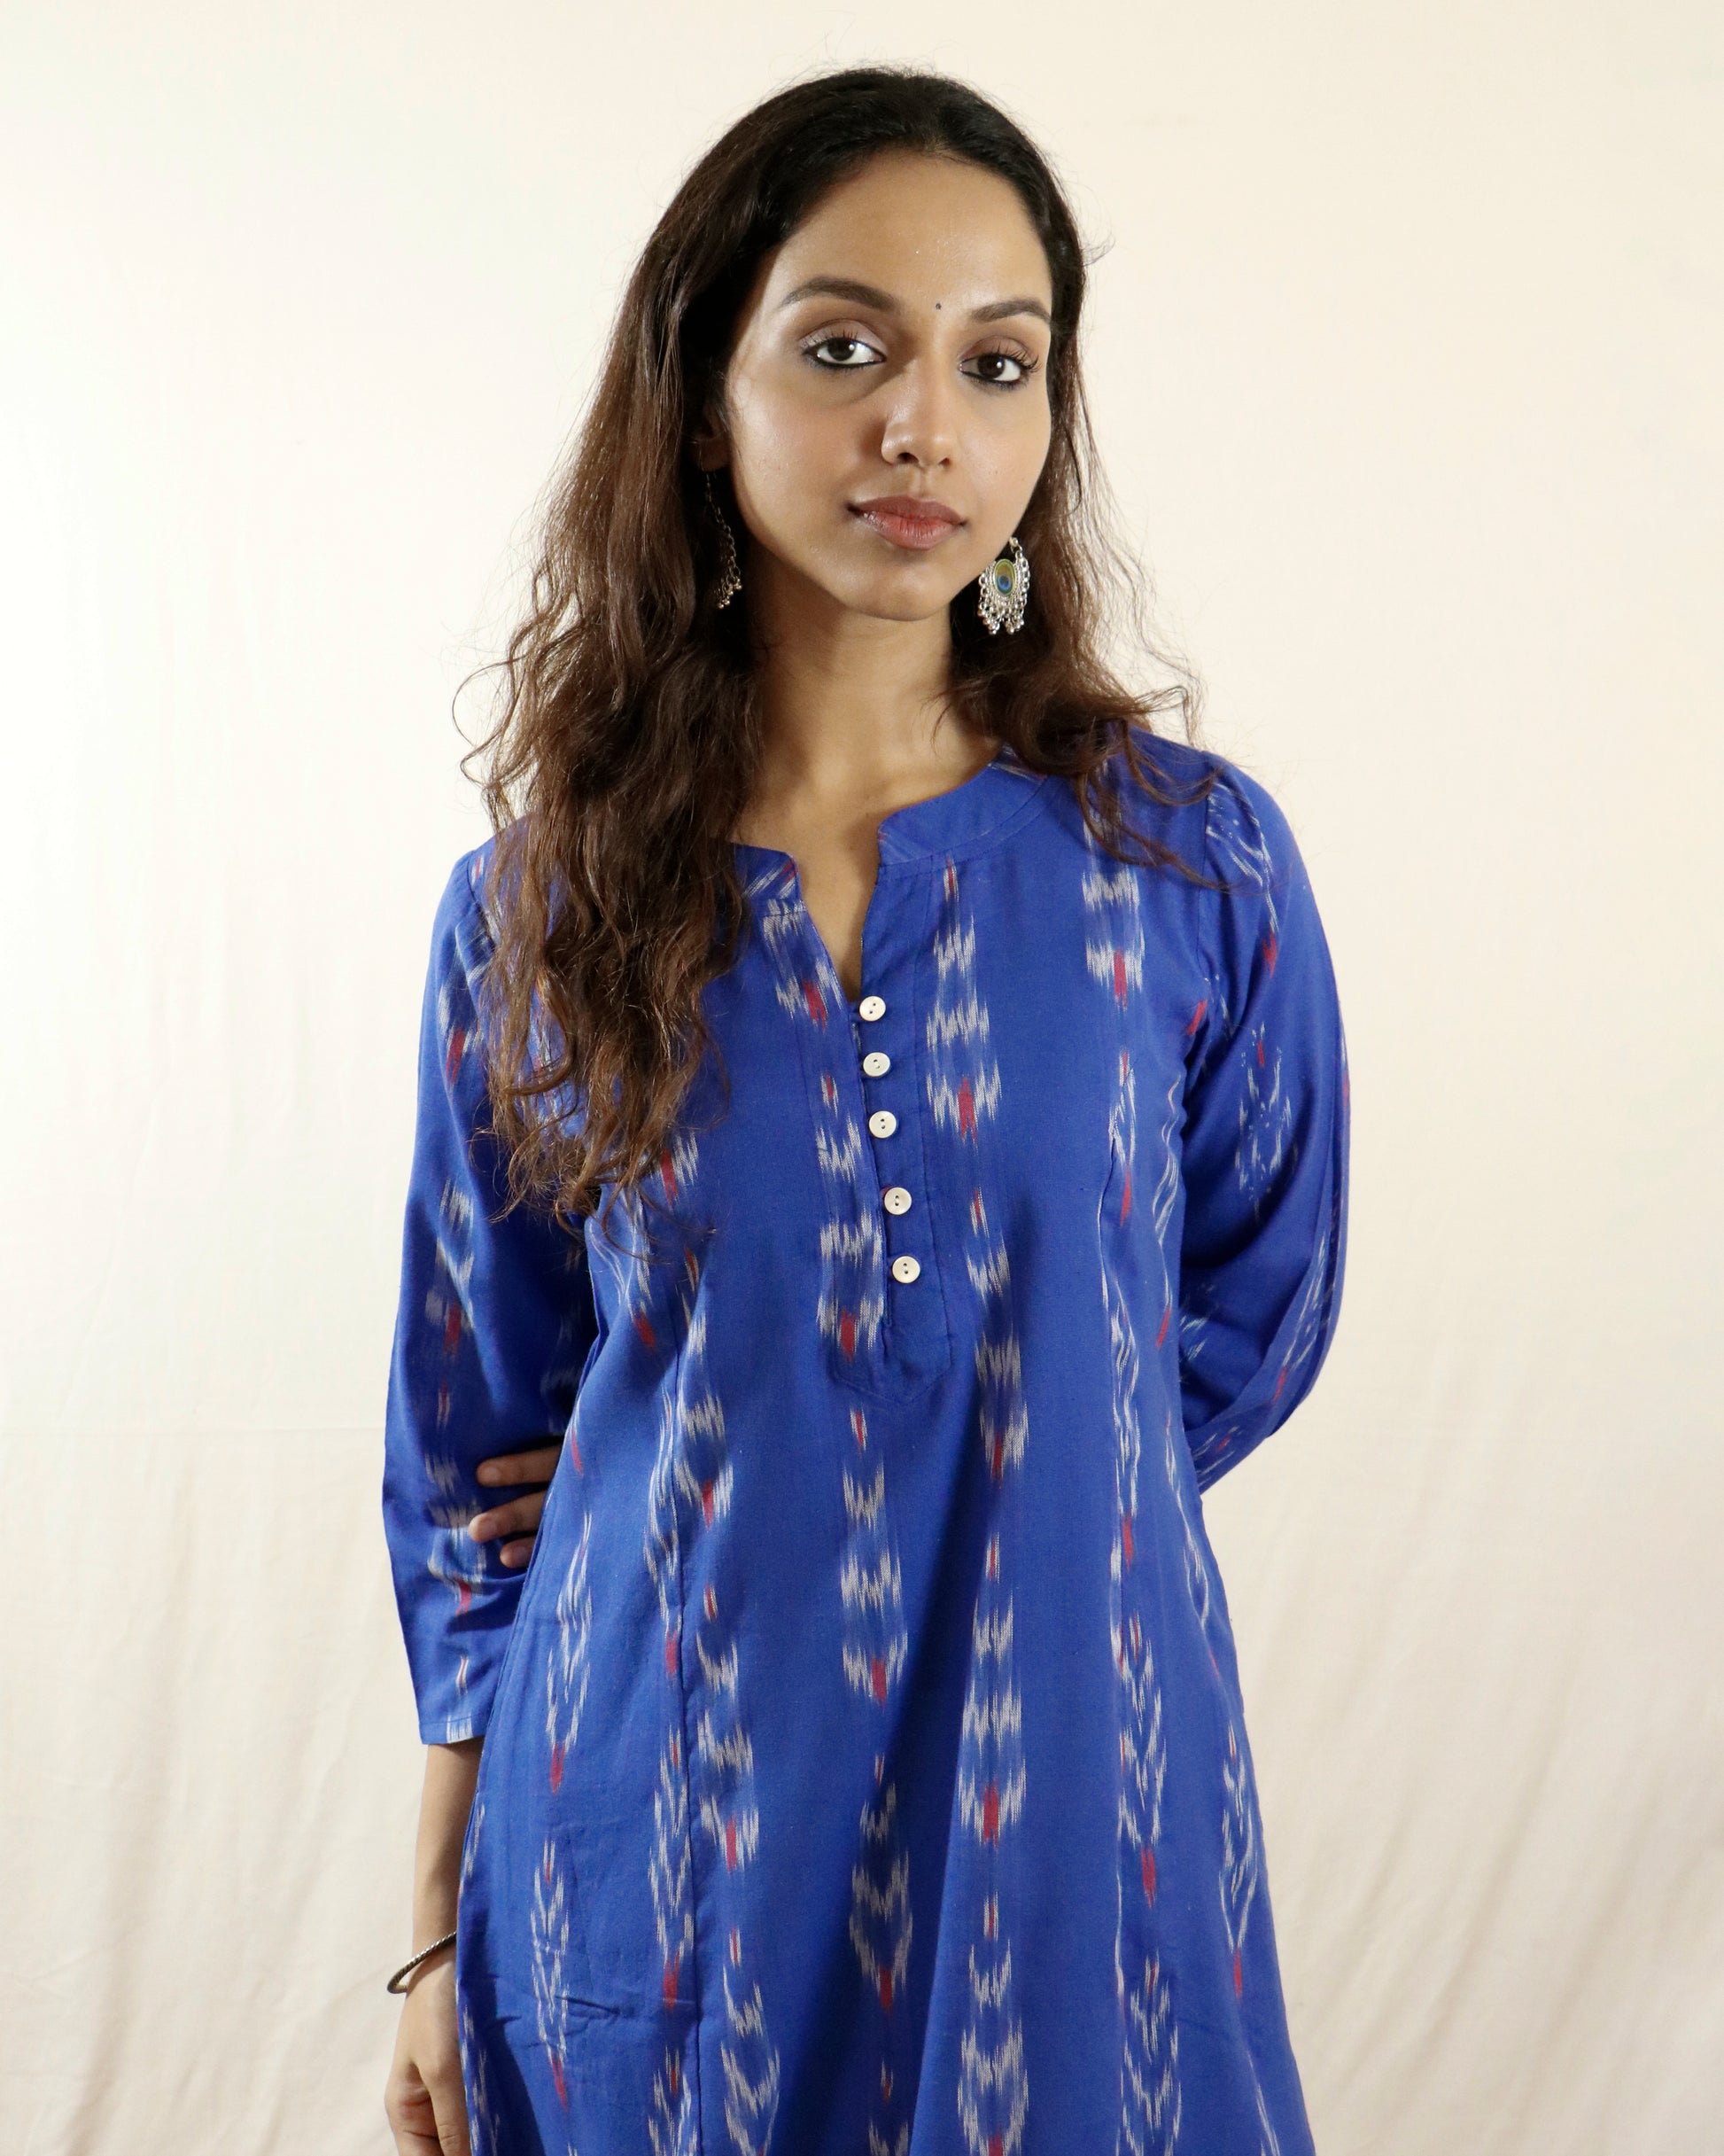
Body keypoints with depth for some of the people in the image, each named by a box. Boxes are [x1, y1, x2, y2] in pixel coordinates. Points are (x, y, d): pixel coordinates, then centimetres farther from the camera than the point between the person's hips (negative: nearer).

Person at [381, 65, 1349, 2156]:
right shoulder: (533, 906, -5)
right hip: (659, 1821, 1)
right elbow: (468, 1456, 2)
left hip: (1063, 1811, 0)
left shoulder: (1193, 860, -7)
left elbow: (1247, 1331, 5)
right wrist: (440, 1939, 4)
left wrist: (939, 1490, -3)